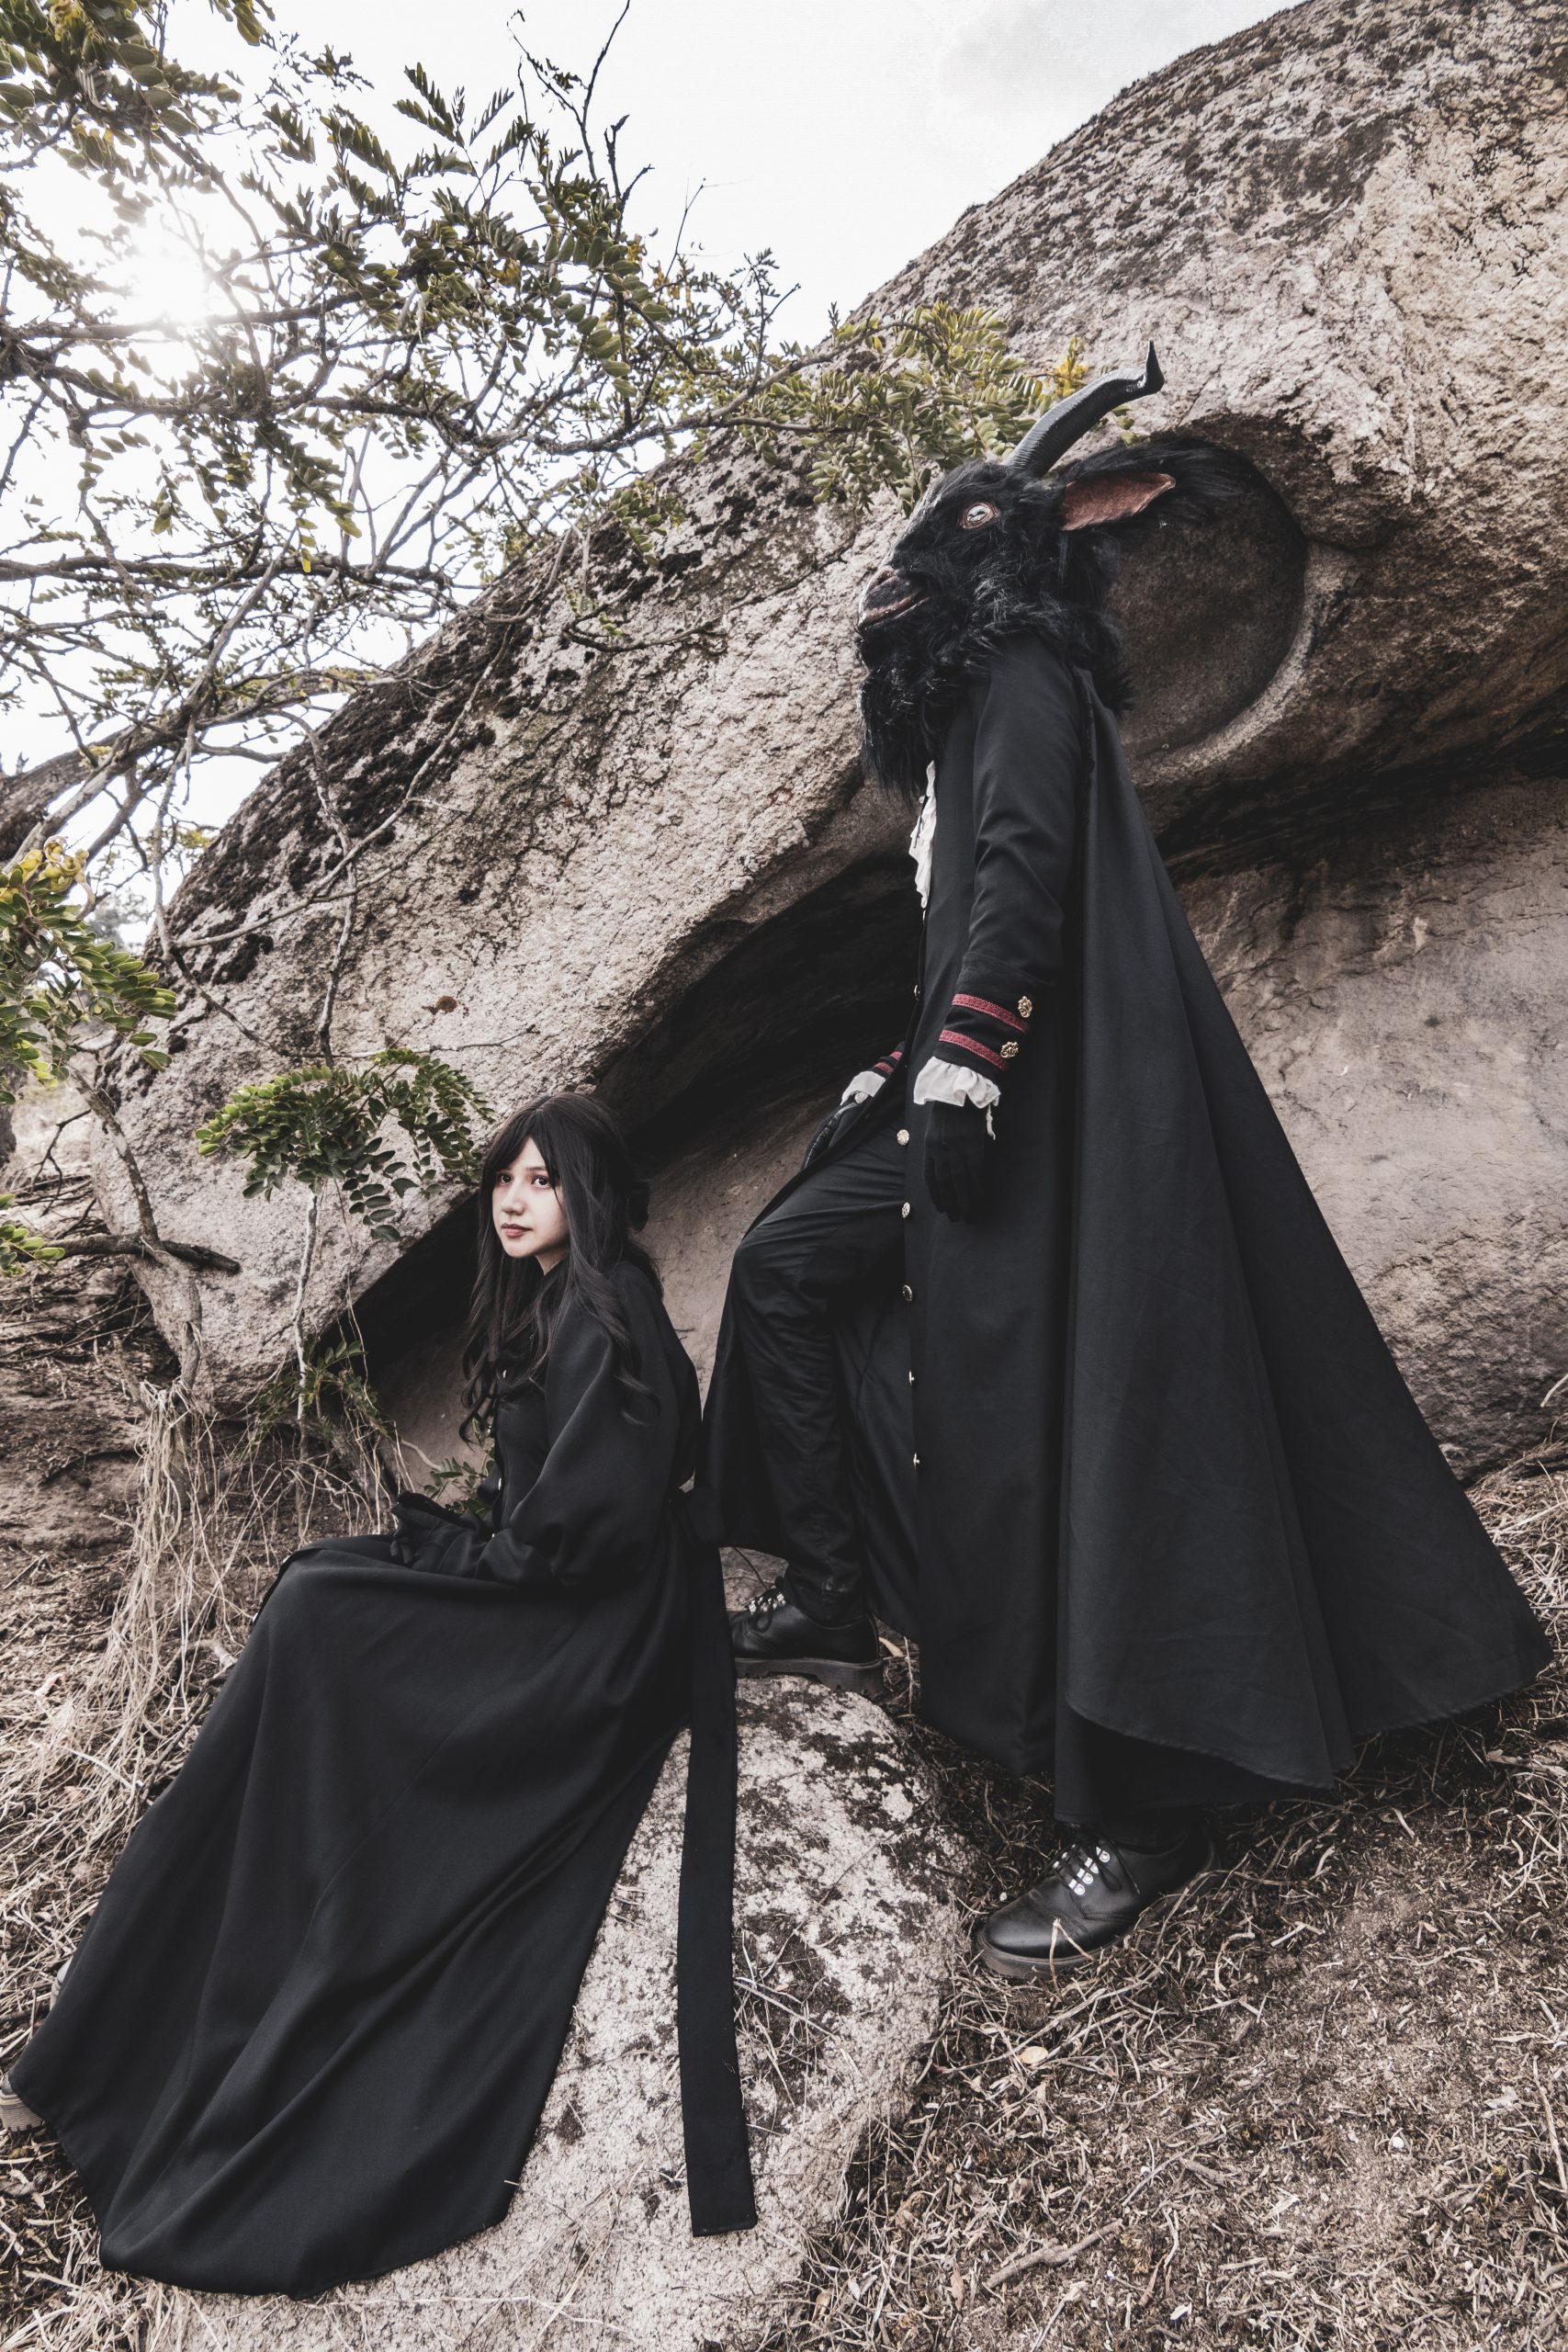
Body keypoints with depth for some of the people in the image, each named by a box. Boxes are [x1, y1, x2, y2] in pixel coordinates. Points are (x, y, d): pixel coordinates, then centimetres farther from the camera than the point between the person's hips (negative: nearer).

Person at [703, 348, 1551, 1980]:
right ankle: (831, 1602, 10)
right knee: (785, 1263, 7)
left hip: (1057, 1098, -10)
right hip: (991, 1100, 10)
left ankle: (1142, 1813, -9)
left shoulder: (1024, 678, 0)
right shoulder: (968, 714, 28)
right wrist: (897, 1079, 25)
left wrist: (961, 1063, -25)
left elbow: (1022, 870, -17)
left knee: (1061, 1410, -16)